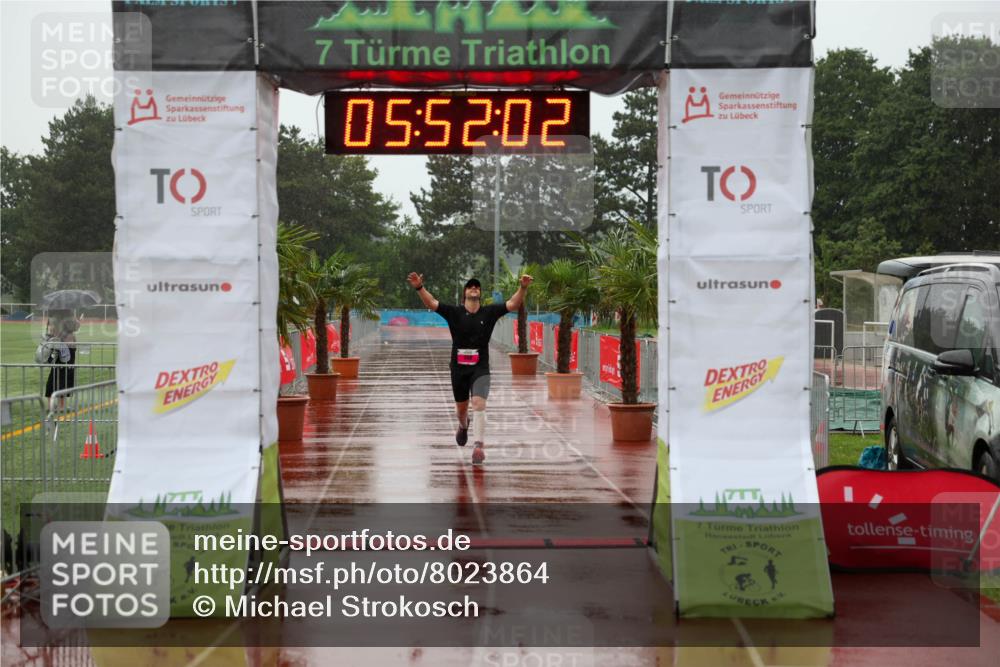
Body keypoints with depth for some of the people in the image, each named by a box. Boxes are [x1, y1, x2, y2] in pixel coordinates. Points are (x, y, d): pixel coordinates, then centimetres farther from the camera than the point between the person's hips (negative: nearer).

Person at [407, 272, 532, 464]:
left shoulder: (489, 312, 1)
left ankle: (479, 445, -21)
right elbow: (431, 303, -10)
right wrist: (419, 288, -28)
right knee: (461, 408, 17)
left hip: (480, 369, -1)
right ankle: (463, 426, 51)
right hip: (458, 368, 1)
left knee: (479, 404, -20)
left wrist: (523, 288, -25)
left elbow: (513, 304, -8)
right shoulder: (454, 312, 0)